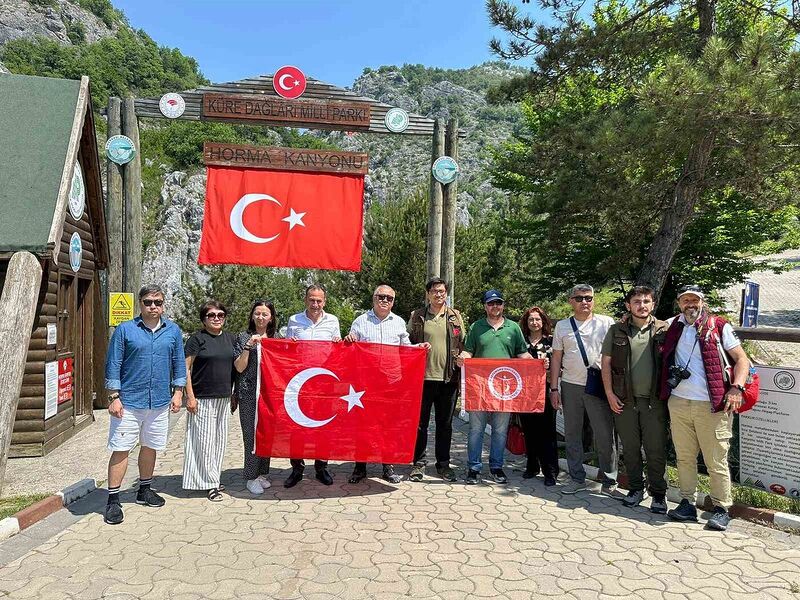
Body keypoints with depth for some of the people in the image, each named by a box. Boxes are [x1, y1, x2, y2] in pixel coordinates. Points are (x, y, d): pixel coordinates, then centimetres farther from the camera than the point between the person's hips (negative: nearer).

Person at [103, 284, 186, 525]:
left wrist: (177, 392, 6)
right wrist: (114, 397, -8)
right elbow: (113, 365, -4)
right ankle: (113, 500, 10)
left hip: (159, 402, 4)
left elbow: (179, 363, 11)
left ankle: (144, 491, 32)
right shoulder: (125, 330, -3)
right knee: (121, 449, -1)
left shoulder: (173, 331, 6)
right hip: (129, 402, -3)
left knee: (150, 447, 15)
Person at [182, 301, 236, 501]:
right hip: (202, 399, -5)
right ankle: (210, 483, 10)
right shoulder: (197, 338, -5)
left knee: (219, 439, 12)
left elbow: (237, 367, 16)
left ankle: (213, 479, 26)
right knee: (204, 440, 0)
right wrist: (190, 396, -13)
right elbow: (186, 369, -8)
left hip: (223, 398, 5)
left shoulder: (230, 338, 10)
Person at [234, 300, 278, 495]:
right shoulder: (244, 338, 1)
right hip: (249, 394, -4)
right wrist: (248, 346, -15)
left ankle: (262, 473, 22)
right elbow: (239, 367, -4)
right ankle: (251, 477, 9)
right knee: (252, 435, -2)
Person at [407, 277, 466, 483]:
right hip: (423, 377, -1)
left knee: (445, 424, 10)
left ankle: (443, 464, 22)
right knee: (420, 423, 5)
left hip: (449, 378, 1)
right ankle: (419, 462, 17)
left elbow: (464, 344, 10)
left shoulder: (455, 316, 8)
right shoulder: (417, 316, 5)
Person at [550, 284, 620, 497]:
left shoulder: (606, 323, 2)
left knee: (605, 436, 1)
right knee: (572, 434, 10)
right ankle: (577, 479, 22)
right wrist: (554, 388, 5)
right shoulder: (562, 326, 9)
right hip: (570, 385, 3)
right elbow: (556, 358, 9)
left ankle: (609, 483, 13)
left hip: (598, 385, -3)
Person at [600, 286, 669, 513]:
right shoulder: (617, 330, 5)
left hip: (654, 401, -1)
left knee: (656, 449, 2)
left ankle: (658, 493, 16)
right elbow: (606, 363, 6)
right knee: (630, 448, 10)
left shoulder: (663, 330, 2)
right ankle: (635, 488, 24)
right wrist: (610, 394, -1)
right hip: (624, 400, 1)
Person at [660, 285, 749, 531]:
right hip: (678, 402, 4)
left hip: (712, 406, -4)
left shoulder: (719, 326, 0)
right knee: (684, 457, 11)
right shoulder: (674, 326, 12)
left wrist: (736, 388, -14)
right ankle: (687, 504, 22)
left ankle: (722, 509, 14)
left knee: (716, 461, 1)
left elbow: (741, 359, 0)